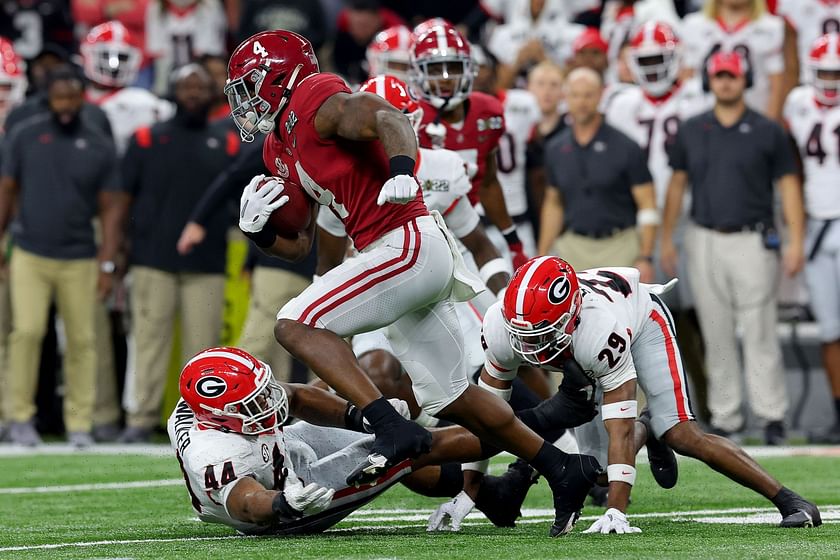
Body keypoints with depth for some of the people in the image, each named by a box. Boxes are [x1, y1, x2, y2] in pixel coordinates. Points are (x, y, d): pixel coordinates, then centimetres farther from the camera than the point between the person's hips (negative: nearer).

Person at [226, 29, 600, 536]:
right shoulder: (281, 150, 19)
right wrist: (258, 230, 3)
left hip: (408, 245, -10)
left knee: (297, 325, -17)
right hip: (419, 263, 10)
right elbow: (298, 246, 22)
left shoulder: (315, 104, -9)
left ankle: (395, 431, -23)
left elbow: (388, 119, -27)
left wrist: (402, 170, -46)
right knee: (451, 398, 15)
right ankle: (565, 471, 22)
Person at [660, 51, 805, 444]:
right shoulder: (691, 131, 9)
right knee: (717, 336, 6)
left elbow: (788, 186, 0)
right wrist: (666, 239, 11)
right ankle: (724, 416, 11)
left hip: (753, 242, -3)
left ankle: (772, 416, -2)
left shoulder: (767, 132, 1)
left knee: (759, 334, -6)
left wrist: (795, 241, -7)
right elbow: (677, 184, 15)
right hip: (704, 242, 3)